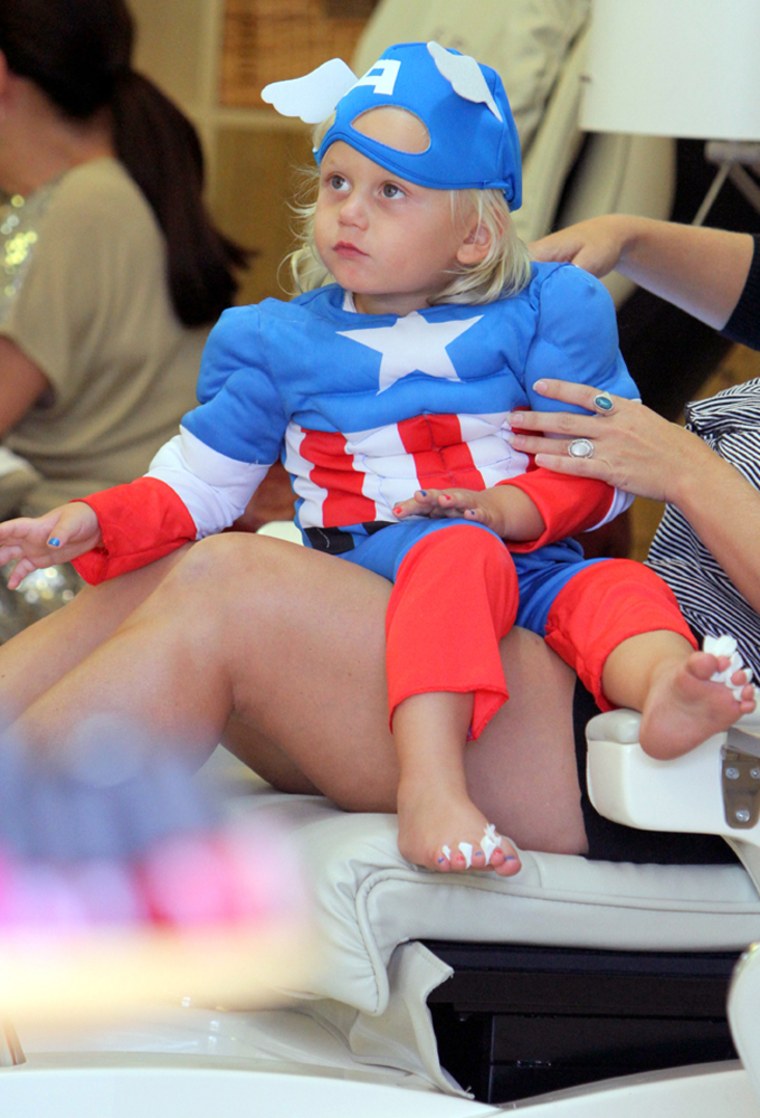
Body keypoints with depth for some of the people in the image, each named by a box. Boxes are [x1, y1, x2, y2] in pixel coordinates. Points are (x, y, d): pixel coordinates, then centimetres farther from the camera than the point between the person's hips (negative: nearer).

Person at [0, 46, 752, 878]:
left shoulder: (536, 317, 10)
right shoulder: (279, 342, 14)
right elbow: (199, 483, 16)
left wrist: (513, 509, -14)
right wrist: (93, 523, -1)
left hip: (528, 555, 2)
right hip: (372, 558, -2)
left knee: (612, 585, -28)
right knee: (457, 557, -36)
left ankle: (660, 687, -63)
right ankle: (429, 783, -56)